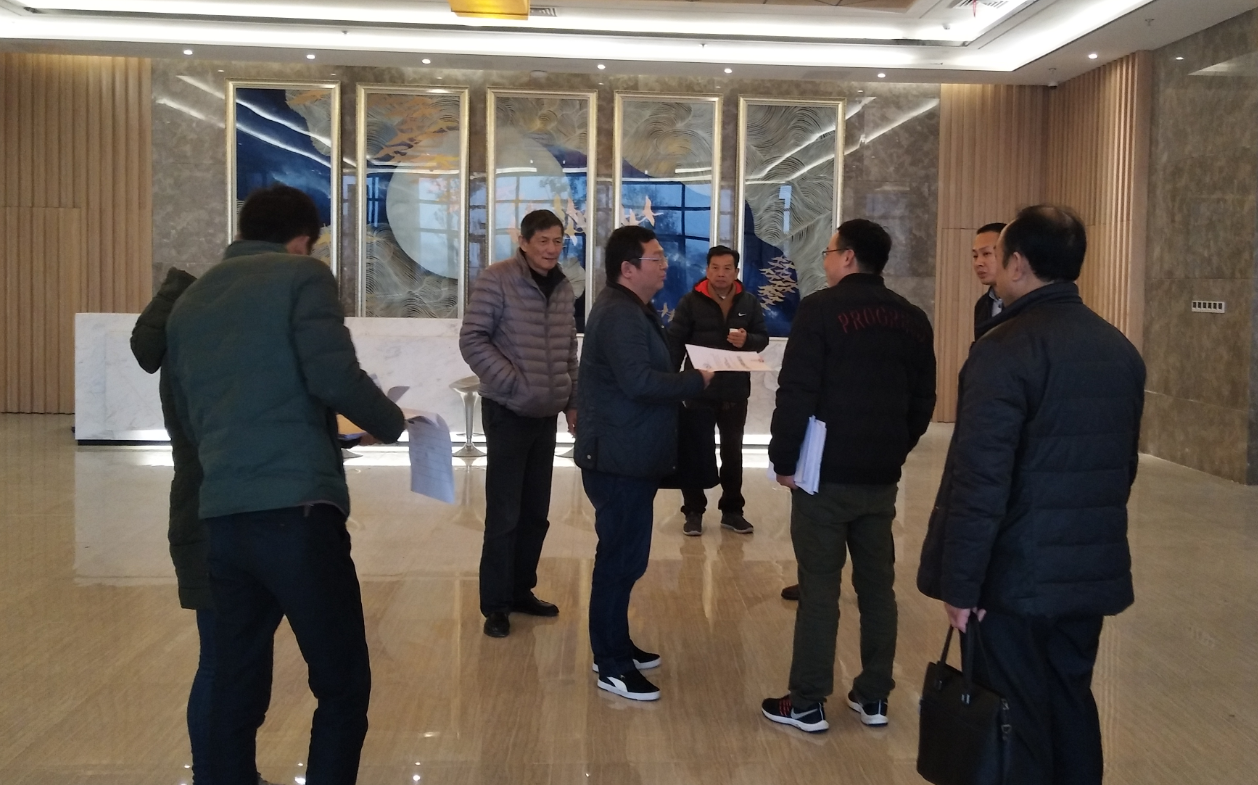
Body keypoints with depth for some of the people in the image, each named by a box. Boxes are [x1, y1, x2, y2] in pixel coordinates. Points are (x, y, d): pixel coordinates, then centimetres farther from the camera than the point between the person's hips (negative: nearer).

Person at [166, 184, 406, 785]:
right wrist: (393, 424, 4)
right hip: (295, 508, -7)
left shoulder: (189, 301, 21)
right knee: (343, 687, 2)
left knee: (234, 687, 14)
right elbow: (334, 376, -12)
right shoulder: (301, 275, 1)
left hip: (220, 516, 7)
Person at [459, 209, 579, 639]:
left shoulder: (562, 288, 8)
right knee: (505, 514, -2)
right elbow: (472, 341, -15)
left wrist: (573, 400, 13)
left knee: (536, 512, 12)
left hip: (546, 413, 6)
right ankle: (496, 605, 9)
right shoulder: (497, 279, -11)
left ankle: (521, 590, 25)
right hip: (508, 412, -6)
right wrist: (514, 384, -19)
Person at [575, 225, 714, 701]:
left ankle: (615, 645, 30)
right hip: (621, 459, -11)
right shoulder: (620, 314, -19)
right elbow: (639, 381, -29)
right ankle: (611, 666, 5)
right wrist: (696, 381, -17)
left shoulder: (629, 309, 16)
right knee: (621, 558, -4)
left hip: (627, 456, 11)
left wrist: (683, 379, 2)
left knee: (622, 554, 18)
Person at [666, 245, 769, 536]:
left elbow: (763, 337, 7)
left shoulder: (749, 302, 4)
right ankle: (693, 511, 14)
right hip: (699, 389, -3)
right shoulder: (691, 301, -5)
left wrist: (748, 340, -16)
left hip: (735, 390, 3)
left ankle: (732, 510, 23)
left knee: (733, 452, 12)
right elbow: (675, 343, -7)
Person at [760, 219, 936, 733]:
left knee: (819, 586, 1)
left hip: (826, 473, -5)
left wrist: (783, 459, -7)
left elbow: (796, 394, -15)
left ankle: (807, 704, 8)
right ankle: (874, 697, 21)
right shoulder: (912, 320, 8)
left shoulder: (821, 309, -11)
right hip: (881, 476, 6)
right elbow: (923, 402, 12)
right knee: (877, 584, 13)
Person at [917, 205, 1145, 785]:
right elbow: (1123, 464, 15)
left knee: (1014, 723, 3)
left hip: (1018, 573, -7)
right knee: (1072, 706, 18)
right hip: (1094, 570, 7)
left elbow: (979, 481, -21)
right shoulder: (1121, 350, 7)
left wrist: (959, 583, -15)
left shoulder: (1005, 347, -17)